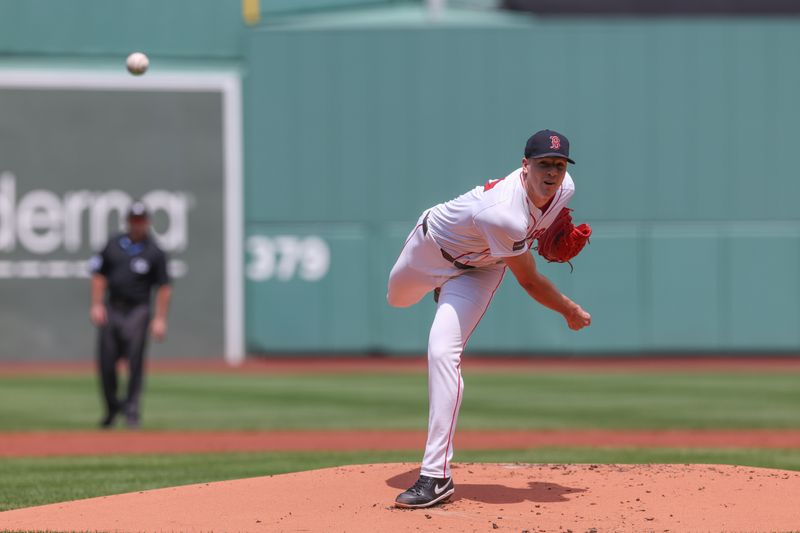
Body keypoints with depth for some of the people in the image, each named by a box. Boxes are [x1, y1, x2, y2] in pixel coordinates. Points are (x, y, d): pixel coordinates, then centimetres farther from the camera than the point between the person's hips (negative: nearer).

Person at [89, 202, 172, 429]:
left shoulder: (155, 253, 0)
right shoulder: (114, 244, 9)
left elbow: (164, 288, -2)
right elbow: (99, 275, 13)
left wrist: (160, 319, -10)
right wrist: (97, 305, 3)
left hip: (137, 311, -3)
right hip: (111, 309, 3)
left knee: (135, 362, -8)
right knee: (106, 362, 3)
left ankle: (131, 410, -2)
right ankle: (112, 408, 20)